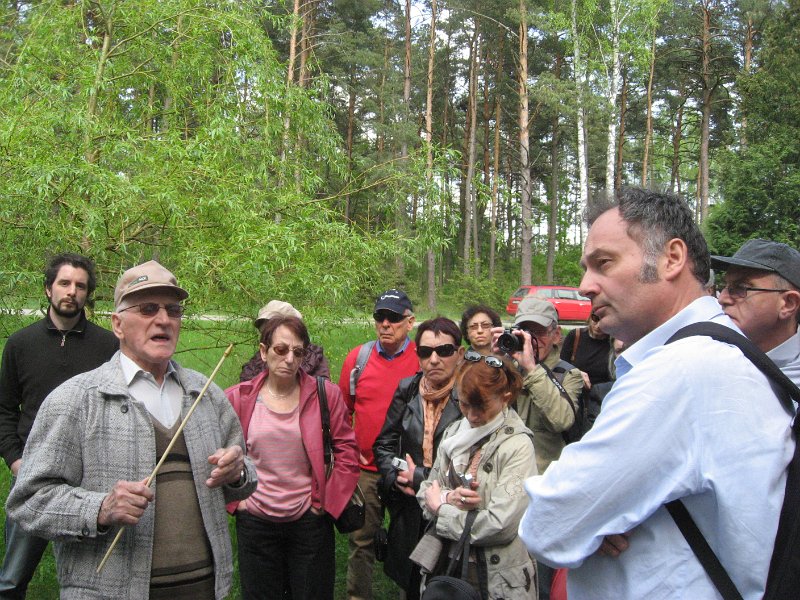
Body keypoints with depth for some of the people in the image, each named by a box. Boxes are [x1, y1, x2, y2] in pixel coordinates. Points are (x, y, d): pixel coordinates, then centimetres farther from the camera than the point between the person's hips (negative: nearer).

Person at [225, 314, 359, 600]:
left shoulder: (326, 394, -6)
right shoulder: (237, 399, -5)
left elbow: (347, 451, -3)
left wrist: (328, 501, -6)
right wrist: (234, 499, -1)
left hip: (310, 520, -1)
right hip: (255, 521, 1)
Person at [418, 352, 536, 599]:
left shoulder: (518, 445, -16)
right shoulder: (454, 433, 2)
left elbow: (500, 525, -22)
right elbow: (427, 492, 5)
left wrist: (440, 508, -11)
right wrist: (449, 499, -17)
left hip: (498, 578, -5)